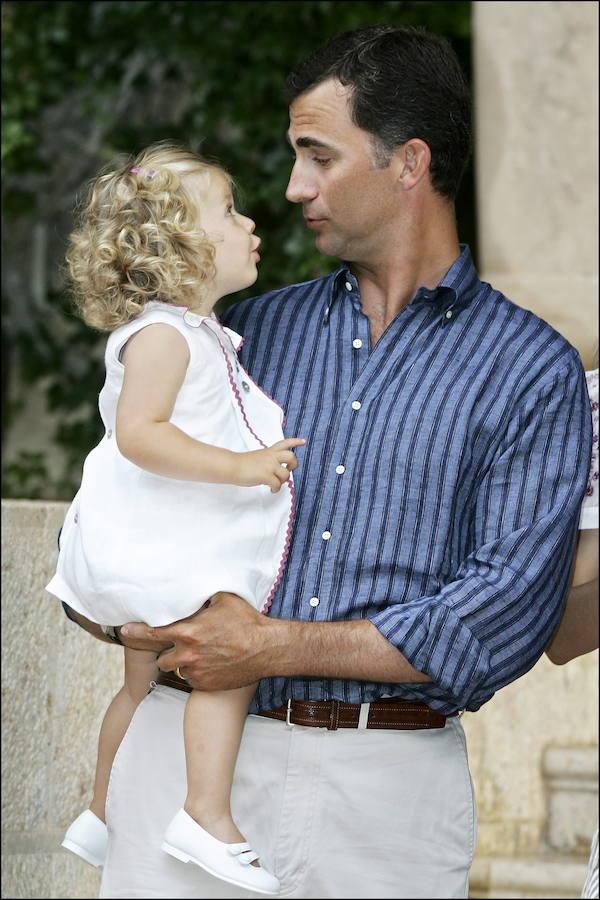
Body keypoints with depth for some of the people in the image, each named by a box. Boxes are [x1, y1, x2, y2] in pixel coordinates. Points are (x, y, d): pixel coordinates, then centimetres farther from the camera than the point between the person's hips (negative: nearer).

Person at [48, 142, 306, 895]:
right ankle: (207, 819, -26)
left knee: (144, 680, 19)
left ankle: (102, 819, 31)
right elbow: (138, 432, -30)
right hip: (157, 546, -11)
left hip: (183, 546, 11)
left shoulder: (205, 336, 16)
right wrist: (241, 467, -31)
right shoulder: (161, 334, -17)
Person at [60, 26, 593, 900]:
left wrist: (271, 647, -12)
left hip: (389, 786, -2)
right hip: (196, 752, 2)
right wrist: (125, 616, -3)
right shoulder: (250, 331, 13)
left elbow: (505, 615, -9)